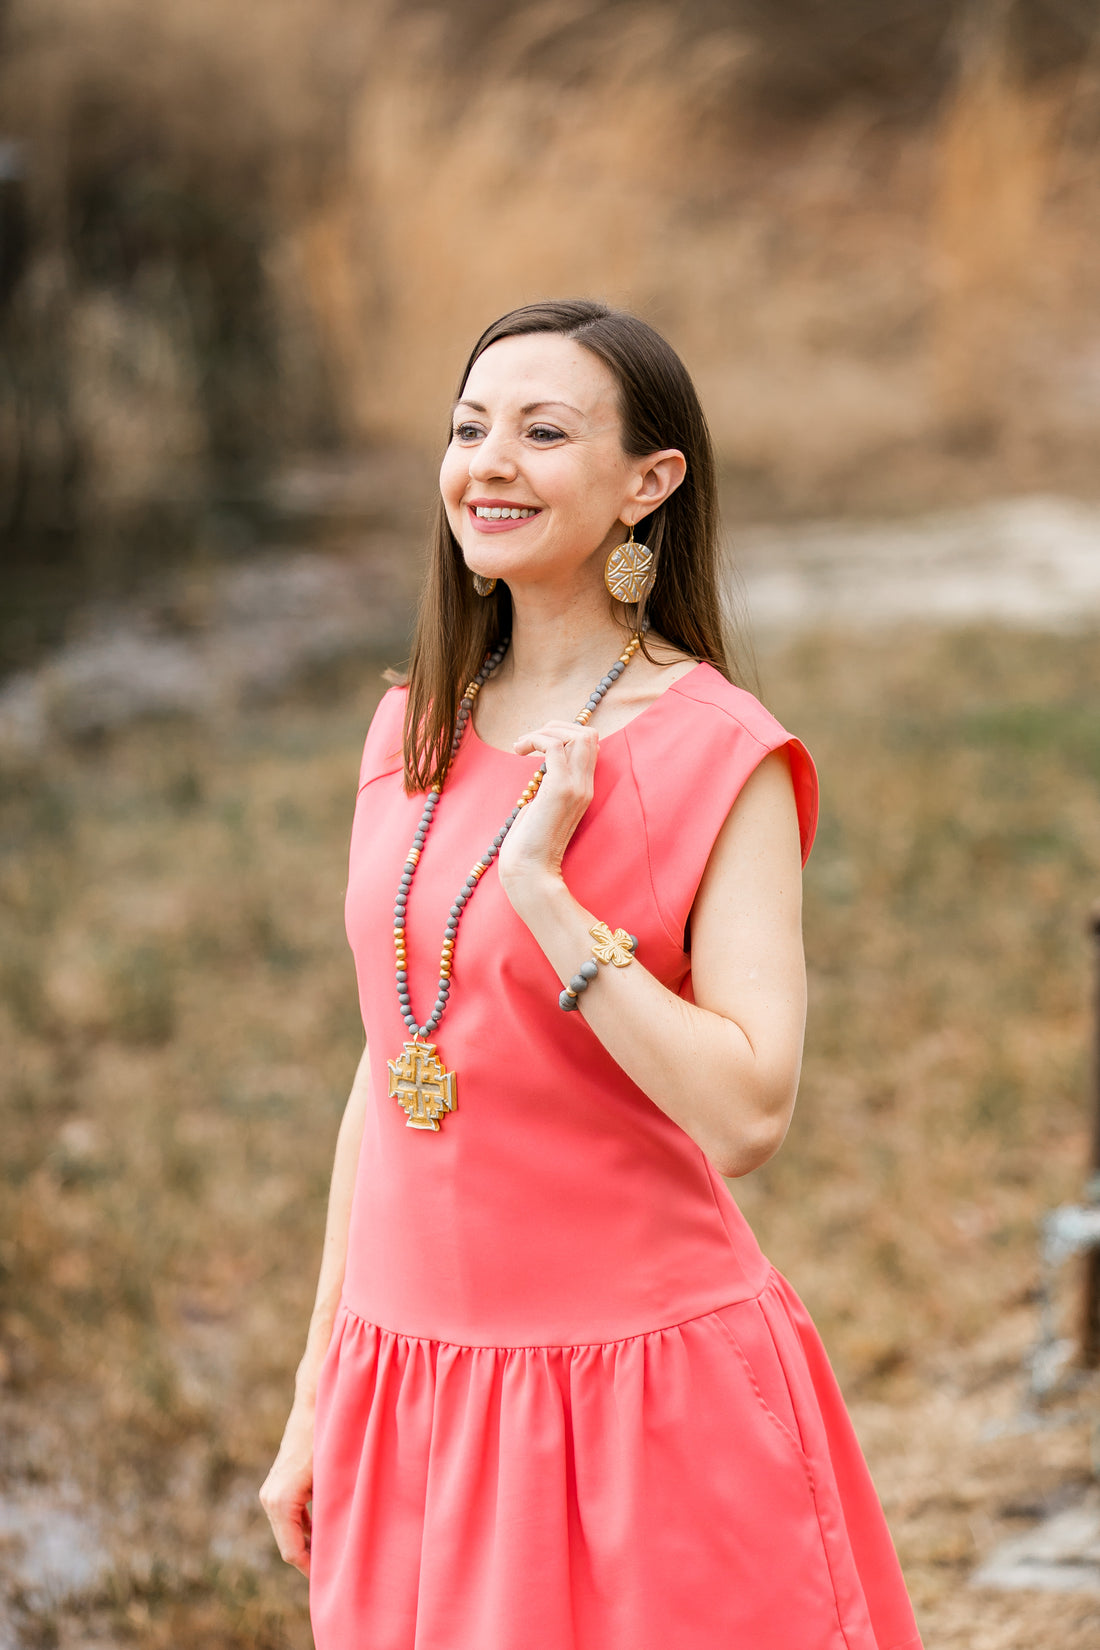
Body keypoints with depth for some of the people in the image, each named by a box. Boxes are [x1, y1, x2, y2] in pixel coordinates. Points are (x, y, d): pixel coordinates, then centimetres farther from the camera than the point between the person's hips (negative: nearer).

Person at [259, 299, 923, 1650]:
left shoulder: (718, 753, -10)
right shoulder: (418, 729, 7)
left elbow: (749, 1114, -19)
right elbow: (387, 1072, 12)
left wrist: (542, 888, -22)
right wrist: (316, 1404, 12)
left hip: (637, 1379, -5)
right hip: (413, 1378, 5)